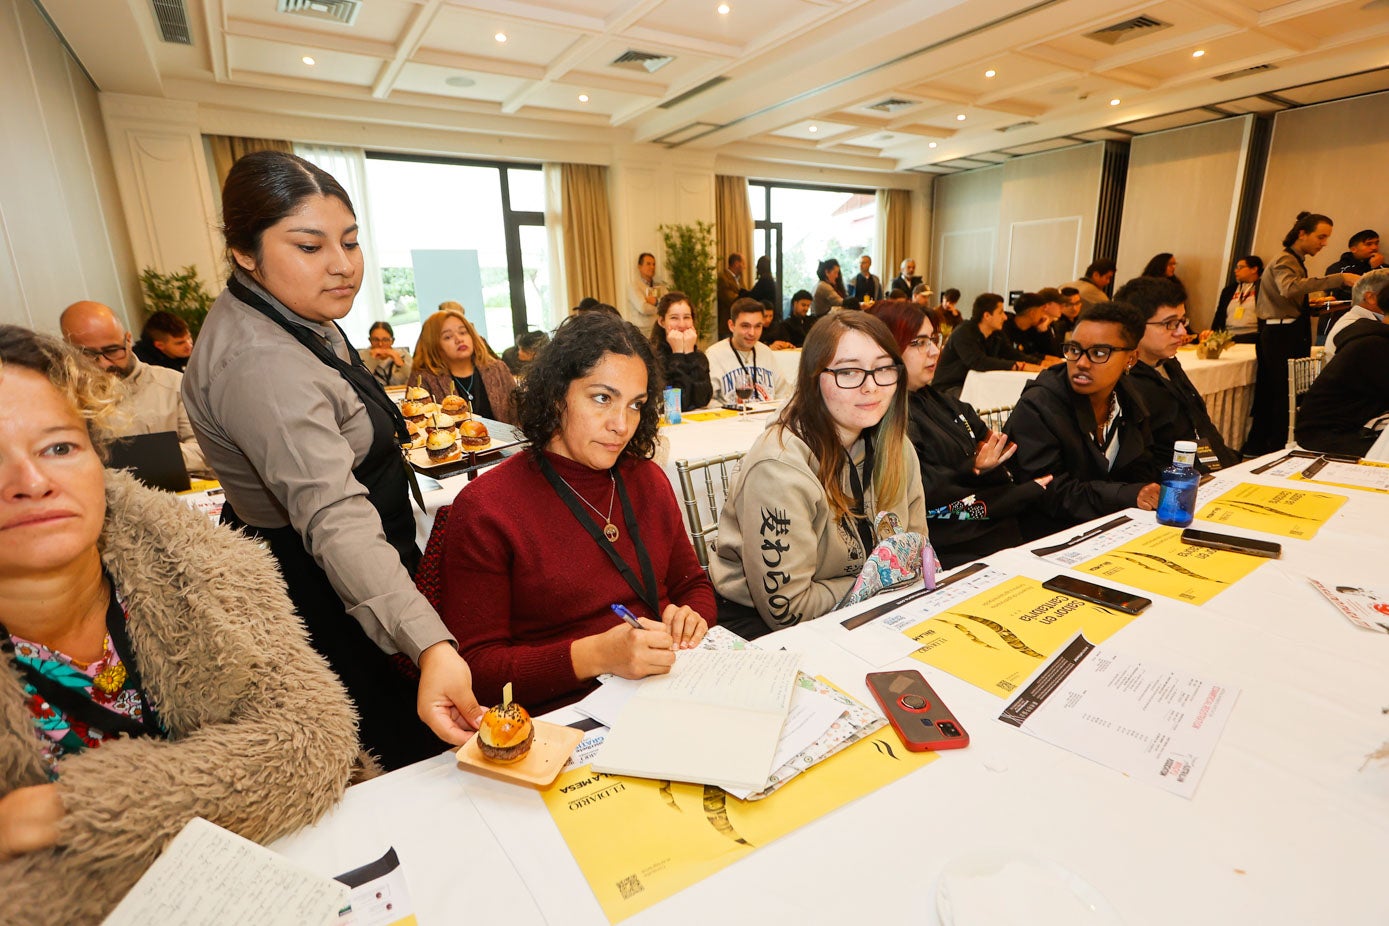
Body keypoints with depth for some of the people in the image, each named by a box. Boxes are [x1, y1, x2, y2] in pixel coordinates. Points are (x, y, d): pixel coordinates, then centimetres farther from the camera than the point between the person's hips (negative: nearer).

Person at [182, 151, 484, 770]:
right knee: (400, 751, 5)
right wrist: (430, 643, -55)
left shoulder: (298, 319, 1)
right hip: (321, 597, -10)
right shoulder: (261, 363, -32)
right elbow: (334, 516, -46)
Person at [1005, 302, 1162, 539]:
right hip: (1053, 536, -8)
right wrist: (1127, 495, -29)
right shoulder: (1036, 408, -18)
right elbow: (1048, 491, -23)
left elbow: (1142, 468, 11)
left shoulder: (1129, 403, 5)